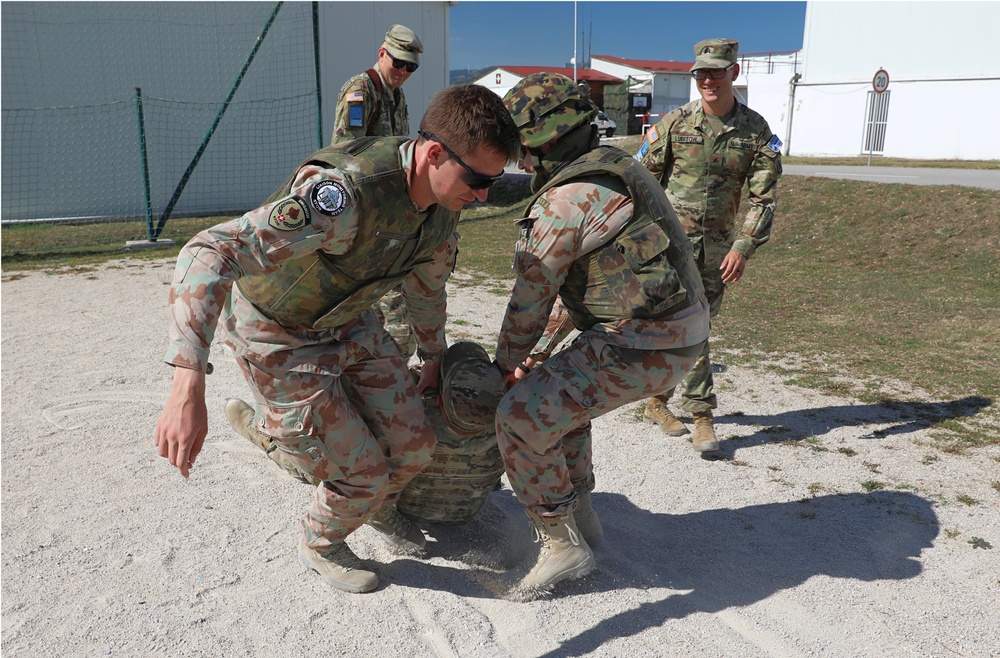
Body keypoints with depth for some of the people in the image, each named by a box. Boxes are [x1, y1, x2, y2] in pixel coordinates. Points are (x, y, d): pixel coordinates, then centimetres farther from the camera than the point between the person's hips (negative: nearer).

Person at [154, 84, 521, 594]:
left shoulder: (443, 196, -12)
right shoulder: (347, 193, -40)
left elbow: (427, 280, 9)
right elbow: (211, 254, -48)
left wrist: (434, 357, 22)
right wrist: (188, 386, -57)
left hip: (349, 321, 7)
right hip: (278, 336, -7)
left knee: (413, 445, 6)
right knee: (361, 471, -5)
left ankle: (378, 507, 42)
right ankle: (321, 546, 31)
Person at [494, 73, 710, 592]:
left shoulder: (562, 203, -17)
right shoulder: (612, 170, 15)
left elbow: (530, 300, -7)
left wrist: (506, 364, 12)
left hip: (643, 346, -10)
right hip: (679, 325, 10)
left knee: (522, 418, -8)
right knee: (556, 391, 25)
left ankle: (562, 545, 6)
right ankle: (579, 514, 31)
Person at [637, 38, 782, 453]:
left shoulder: (756, 131, 0)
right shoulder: (674, 124, -3)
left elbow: (764, 197, -1)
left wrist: (743, 248, -12)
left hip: (717, 244, 3)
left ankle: (657, 402, 23)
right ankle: (702, 414, 13)